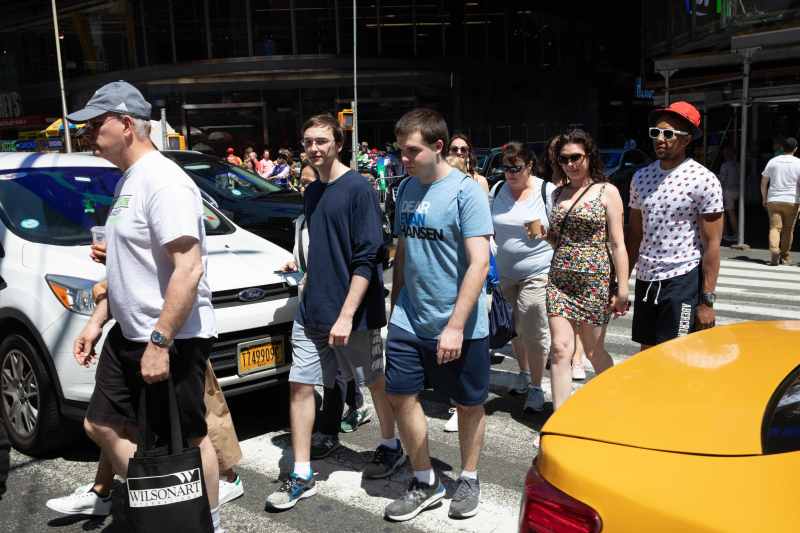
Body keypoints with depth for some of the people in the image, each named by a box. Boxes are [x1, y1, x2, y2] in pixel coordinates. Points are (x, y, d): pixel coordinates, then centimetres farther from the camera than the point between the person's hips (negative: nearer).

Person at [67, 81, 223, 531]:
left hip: (174, 338, -10)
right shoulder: (129, 180, 13)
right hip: (129, 334, 11)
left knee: (187, 439, 3)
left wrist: (160, 342, -26)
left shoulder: (163, 181, -18)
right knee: (102, 424, 17)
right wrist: (97, 320, 19)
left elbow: (189, 268, -26)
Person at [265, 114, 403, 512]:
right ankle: (301, 476, 13)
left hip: (354, 312, -6)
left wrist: (346, 315, -21)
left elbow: (368, 258, -17)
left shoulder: (358, 188, -11)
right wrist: (308, 280, 15)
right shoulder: (311, 192, 9)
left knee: (376, 380, 12)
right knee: (300, 385, 3)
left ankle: (390, 446, 35)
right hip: (311, 310, 6)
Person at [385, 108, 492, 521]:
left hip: (459, 328, -5)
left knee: (468, 405, 10)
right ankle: (425, 483, 24)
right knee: (401, 397, 6)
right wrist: (395, 306, 14)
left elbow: (479, 262, -19)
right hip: (408, 321, 6)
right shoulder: (406, 189, 6)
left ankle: (468, 479, 32)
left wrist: (455, 325, -23)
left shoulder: (466, 191, -14)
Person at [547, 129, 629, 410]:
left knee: (594, 351, 9)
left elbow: (617, 244, -5)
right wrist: (541, 232, 5)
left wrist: (622, 288, -10)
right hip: (559, 280, 4)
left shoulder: (607, 192, -1)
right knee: (560, 349, -5)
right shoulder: (557, 193, 13)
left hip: (595, 281, -4)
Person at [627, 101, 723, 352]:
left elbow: (712, 244, -10)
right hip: (645, 280, 6)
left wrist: (707, 300, -13)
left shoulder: (703, 180, -9)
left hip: (682, 281, -6)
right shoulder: (641, 177, 8)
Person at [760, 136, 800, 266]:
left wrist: (764, 198, 16)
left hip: (773, 200, 1)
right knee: (788, 230, 10)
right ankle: (784, 257, 17)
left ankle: (774, 250, -27)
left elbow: (763, 182, 6)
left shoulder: (773, 161, 4)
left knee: (774, 227, -2)